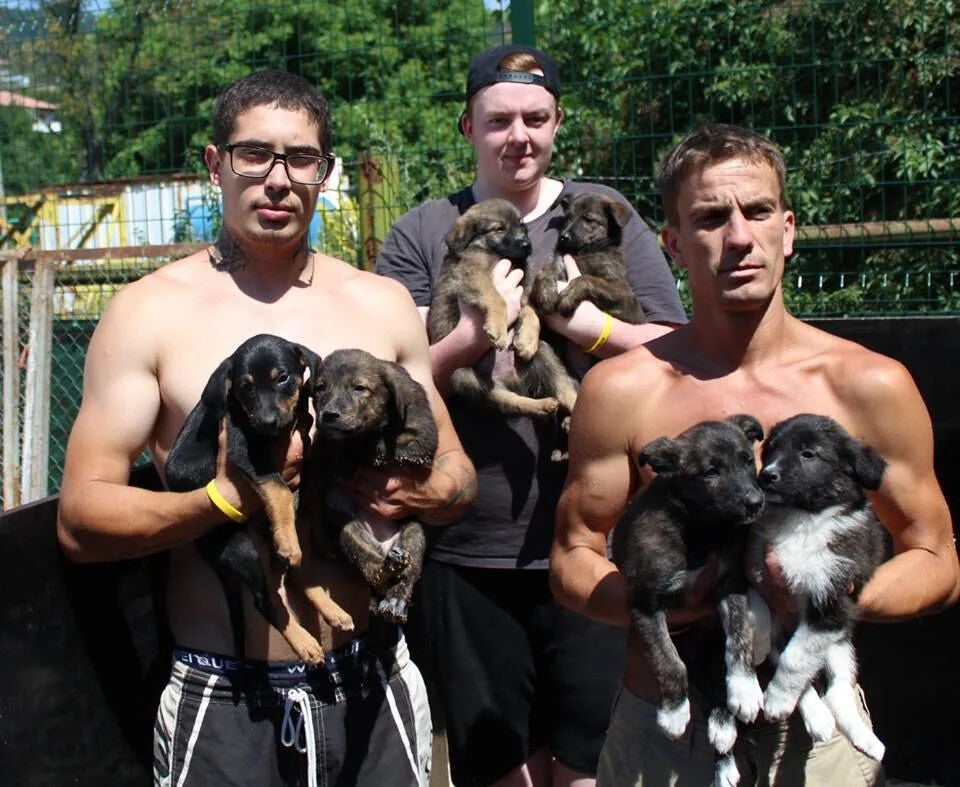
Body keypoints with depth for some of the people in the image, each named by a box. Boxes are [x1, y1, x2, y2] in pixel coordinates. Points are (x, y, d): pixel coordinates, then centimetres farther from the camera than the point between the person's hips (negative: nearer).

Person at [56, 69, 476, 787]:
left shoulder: (383, 303, 5)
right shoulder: (149, 311, -4)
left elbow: (458, 473, 12)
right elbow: (81, 518, -7)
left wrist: (425, 492, -10)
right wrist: (224, 498, -22)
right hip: (223, 702, -2)